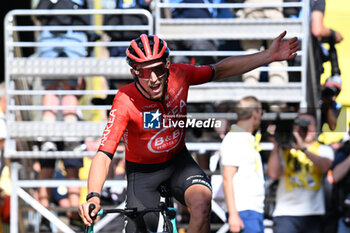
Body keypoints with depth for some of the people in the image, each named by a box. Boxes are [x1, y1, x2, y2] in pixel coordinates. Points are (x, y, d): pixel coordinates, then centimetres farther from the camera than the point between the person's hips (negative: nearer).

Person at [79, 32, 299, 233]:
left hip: (178, 160, 2)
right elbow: (104, 155, -36)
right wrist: (93, 196, -52)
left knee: (201, 202, -30)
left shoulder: (179, 75, -19)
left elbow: (220, 70, -1)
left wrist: (268, 56, -5)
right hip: (142, 172, -2)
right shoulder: (126, 101, -31)